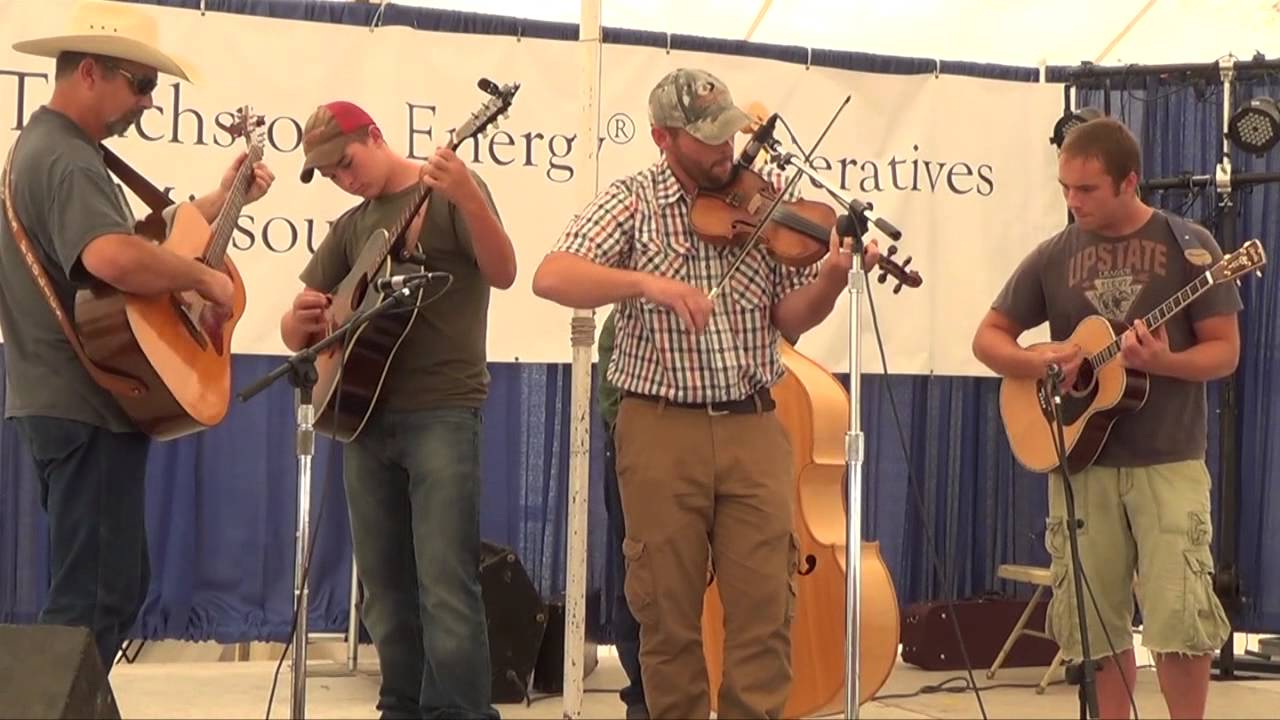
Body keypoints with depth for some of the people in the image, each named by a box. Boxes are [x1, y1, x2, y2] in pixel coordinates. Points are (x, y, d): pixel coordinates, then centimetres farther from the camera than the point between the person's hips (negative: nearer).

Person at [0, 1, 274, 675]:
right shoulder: (65, 160, -18)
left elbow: (143, 237, 24)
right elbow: (114, 258, -38)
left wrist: (224, 197, 20)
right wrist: (206, 278, -23)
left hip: (76, 403, 11)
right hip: (86, 409, -11)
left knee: (113, 583, 17)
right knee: (93, 598, -7)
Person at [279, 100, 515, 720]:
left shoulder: (450, 193, 0)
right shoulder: (351, 227, 17)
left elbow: (502, 273, -15)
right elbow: (295, 331, 17)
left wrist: (469, 199, -32)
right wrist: (302, 322, -8)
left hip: (441, 412, -7)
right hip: (365, 414, 7)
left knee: (446, 587, -13)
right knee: (384, 590, 10)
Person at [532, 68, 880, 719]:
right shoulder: (633, 201, -1)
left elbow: (790, 318, 5)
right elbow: (551, 277, -16)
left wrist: (833, 275, -15)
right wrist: (647, 282, -28)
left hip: (753, 427, 2)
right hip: (661, 428, -2)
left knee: (766, 605, -1)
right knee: (668, 610, 4)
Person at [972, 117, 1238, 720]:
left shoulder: (1187, 244, -2)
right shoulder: (1053, 256, 5)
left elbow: (1224, 351, -3)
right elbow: (988, 337, 10)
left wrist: (1162, 361, -22)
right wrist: (1036, 362, -11)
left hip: (1168, 461, -3)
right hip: (1080, 462, 3)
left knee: (1180, 617, -8)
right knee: (1097, 622, 7)